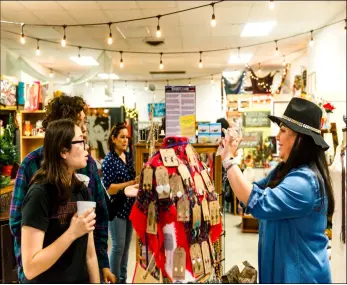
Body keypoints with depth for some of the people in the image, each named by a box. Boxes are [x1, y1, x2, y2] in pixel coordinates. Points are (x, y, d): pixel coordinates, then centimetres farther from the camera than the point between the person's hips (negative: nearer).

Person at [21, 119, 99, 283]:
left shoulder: (82, 190, -2)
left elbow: (89, 253, 2)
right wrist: (72, 233, -29)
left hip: (81, 279, 6)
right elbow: (30, 268, -24)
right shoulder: (40, 194, -22)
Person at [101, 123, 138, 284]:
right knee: (118, 245, 0)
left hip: (129, 207, 7)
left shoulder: (128, 156, 8)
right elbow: (109, 188, -17)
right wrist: (131, 183, -21)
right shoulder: (109, 160, -12)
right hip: (116, 208, -7)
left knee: (126, 244, 14)